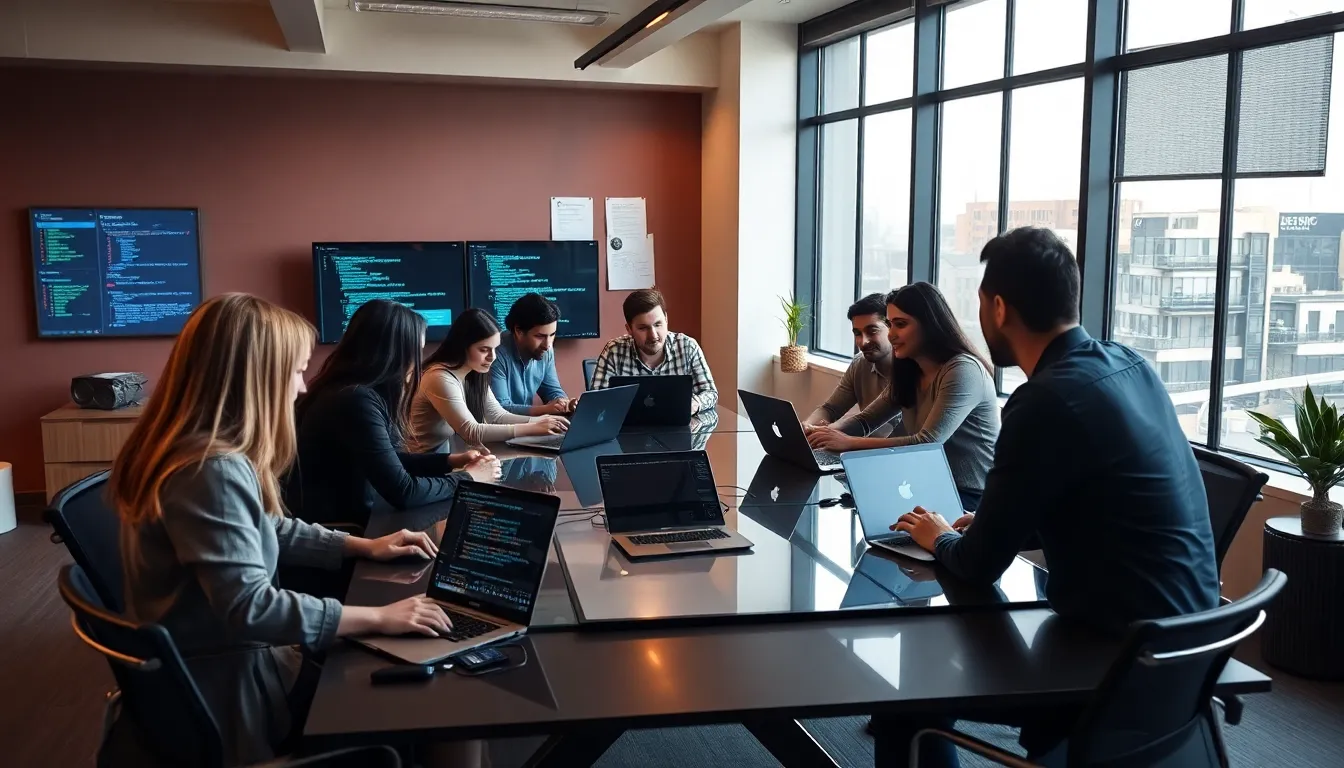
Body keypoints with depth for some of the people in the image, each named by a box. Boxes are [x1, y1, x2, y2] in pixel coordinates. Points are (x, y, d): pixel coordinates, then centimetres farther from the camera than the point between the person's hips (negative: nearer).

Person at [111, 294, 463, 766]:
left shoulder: (199, 451, 3)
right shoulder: (212, 471, -29)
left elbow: (267, 530, 17)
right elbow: (250, 608, -32)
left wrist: (364, 546, 14)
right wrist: (378, 617, -26)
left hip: (212, 666, 9)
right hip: (223, 691, -9)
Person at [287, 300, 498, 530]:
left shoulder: (361, 392, 4)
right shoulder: (356, 400, -24)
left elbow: (389, 462, 17)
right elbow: (403, 492, -23)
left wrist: (450, 461, 9)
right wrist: (467, 478, -9)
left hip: (351, 517, 8)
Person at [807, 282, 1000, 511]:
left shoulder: (962, 371, -18)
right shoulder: (910, 372, 8)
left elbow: (927, 443, -25)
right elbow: (866, 420, 11)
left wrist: (849, 442, -26)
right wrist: (828, 432, -11)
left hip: (970, 497, -7)